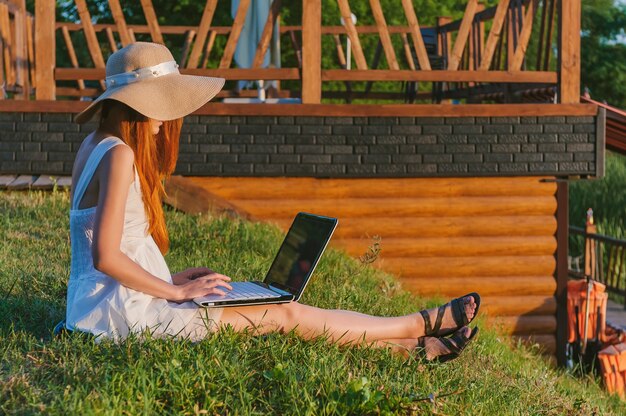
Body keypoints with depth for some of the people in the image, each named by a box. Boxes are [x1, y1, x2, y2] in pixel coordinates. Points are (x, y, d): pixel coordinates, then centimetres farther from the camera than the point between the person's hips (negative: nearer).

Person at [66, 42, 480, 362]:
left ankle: (415, 348, 12)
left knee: (279, 309, 7)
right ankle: (424, 325, 9)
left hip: (111, 302, 10)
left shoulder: (97, 145, 13)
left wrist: (177, 279, 11)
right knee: (287, 315, -4)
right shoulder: (119, 155, -17)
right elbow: (106, 257, -24)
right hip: (123, 311, -10)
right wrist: (177, 290, -13)